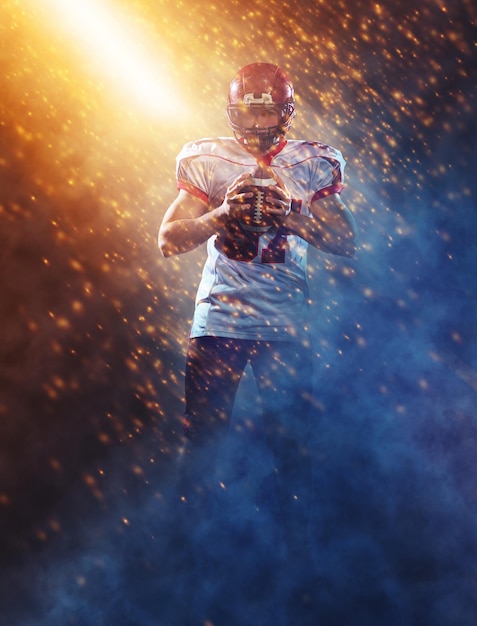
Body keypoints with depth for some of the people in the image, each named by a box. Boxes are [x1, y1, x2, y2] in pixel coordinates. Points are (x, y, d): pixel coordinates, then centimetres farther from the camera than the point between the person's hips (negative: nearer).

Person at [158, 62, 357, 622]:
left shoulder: (312, 163, 5)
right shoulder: (206, 159, 3)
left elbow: (347, 242, 0)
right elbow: (168, 240, -1)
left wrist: (294, 218, -17)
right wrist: (222, 213, -17)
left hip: (286, 324, 0)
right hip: (218, 318, 0)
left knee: (291, 440, 3)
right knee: (202, 437, 4)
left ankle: (296, 550, 18)